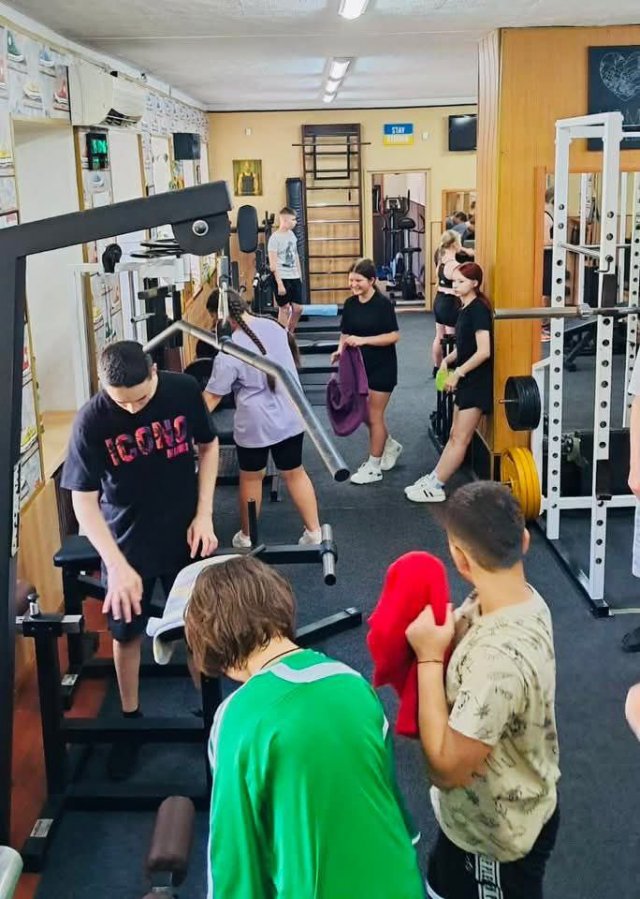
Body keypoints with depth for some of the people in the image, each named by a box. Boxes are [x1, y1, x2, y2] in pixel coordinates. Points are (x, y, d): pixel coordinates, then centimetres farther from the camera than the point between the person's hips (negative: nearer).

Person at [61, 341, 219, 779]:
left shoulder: (184, 391, -16)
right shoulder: (92, 421, -20)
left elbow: (209, 447, 1)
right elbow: (84, 500, -16)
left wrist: (204, 515, -7)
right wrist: (117, 565, -24)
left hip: (185, 534, 1)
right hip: (127, 543, -1)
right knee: (127, 632, 12)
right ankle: (131, 719, 34)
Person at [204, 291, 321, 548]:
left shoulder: (229, 352, -20)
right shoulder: (274, 326, -2)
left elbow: (212, 396, -16)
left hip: (255, 424, -5)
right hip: (290, 416, 5)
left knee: (250, 478, 15)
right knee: (295, 473, 18)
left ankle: (246, 536, 30)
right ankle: (314, 531, 22)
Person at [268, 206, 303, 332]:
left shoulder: (292, 234, 9)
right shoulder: (275, 238, -12)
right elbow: (273, 264, -14)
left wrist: (300, 276, 15)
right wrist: (279, 283, -18)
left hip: (295, 278, 7)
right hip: (282, 278, -7)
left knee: (298, 308, 6)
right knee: (284, 309, -1)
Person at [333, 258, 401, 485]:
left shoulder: (383, 303, -15)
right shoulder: (350, 304, 2)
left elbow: (394, 336, -17)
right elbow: (345, 333, 9)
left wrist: (363, 340, -25)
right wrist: (340, 349, -12)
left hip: (382, 367, -6)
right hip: (360, 365, 6)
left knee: (374, 416, 2)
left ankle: (373, 467, 15)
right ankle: (391, 446, 39)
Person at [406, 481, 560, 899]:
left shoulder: (500, 658, -40)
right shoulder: (522, 599, -12)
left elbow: (446, 768, -31)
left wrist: (428, 658, -29)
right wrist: (436, 638, -16)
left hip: (498, 836, -7)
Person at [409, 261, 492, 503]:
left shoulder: (478, 309, -16)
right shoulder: (465, 308, 11)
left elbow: (483, 351, -23)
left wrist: (458, 373, -19)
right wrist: (448, 360, 4)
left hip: (477, 382, -9)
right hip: (466, 382, 9)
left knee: (460, 438, -3)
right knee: (455, 435, 13)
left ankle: (435, 487, -1)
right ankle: (434, 478, 18)